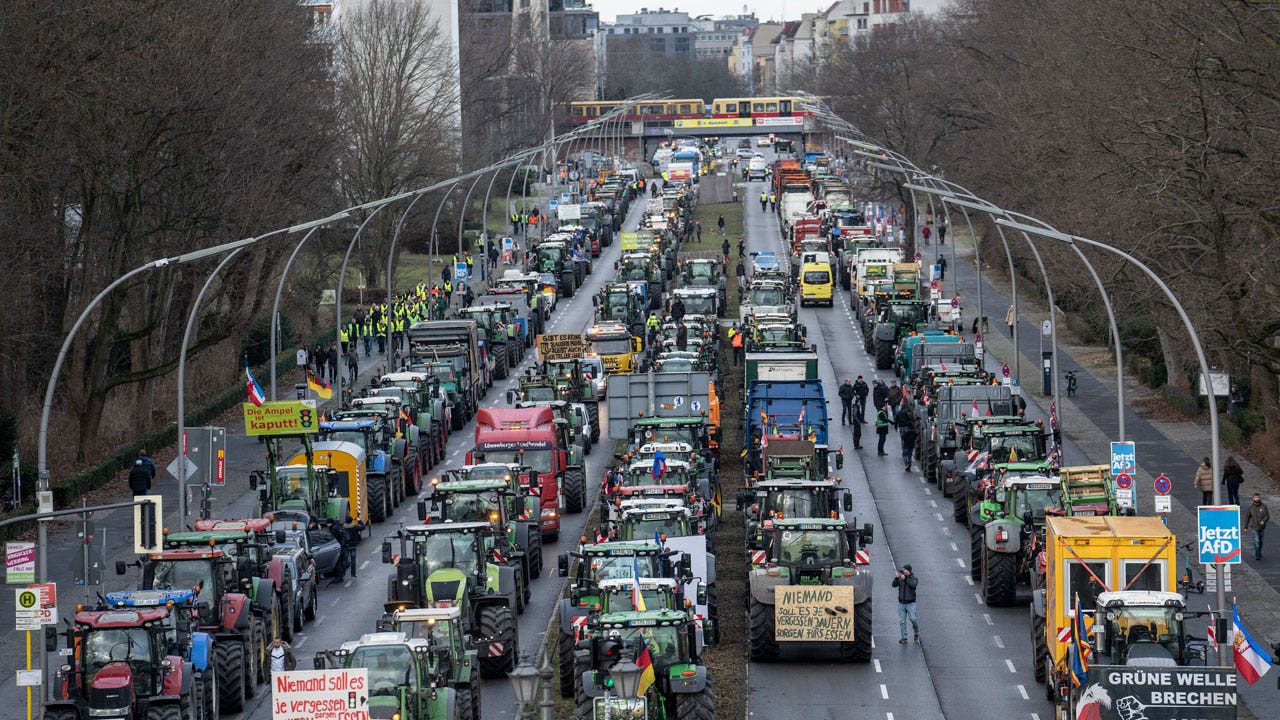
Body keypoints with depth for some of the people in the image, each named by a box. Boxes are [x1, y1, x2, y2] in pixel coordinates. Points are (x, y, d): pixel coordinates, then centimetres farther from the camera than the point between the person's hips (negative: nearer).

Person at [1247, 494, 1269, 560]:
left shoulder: (1264, 506, -7)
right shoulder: (1251, 507, -5)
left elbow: (1267, 516, -9)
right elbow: (1247, 517, 5)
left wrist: (1264, 521, -29)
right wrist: (1246, 527, 9)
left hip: (1262, 527, 2)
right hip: (1254, 527, -2)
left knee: (1260, 541, 16)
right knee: (1256, 541, -14)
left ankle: (1259, 553, 34)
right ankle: (1257, 555, -12)